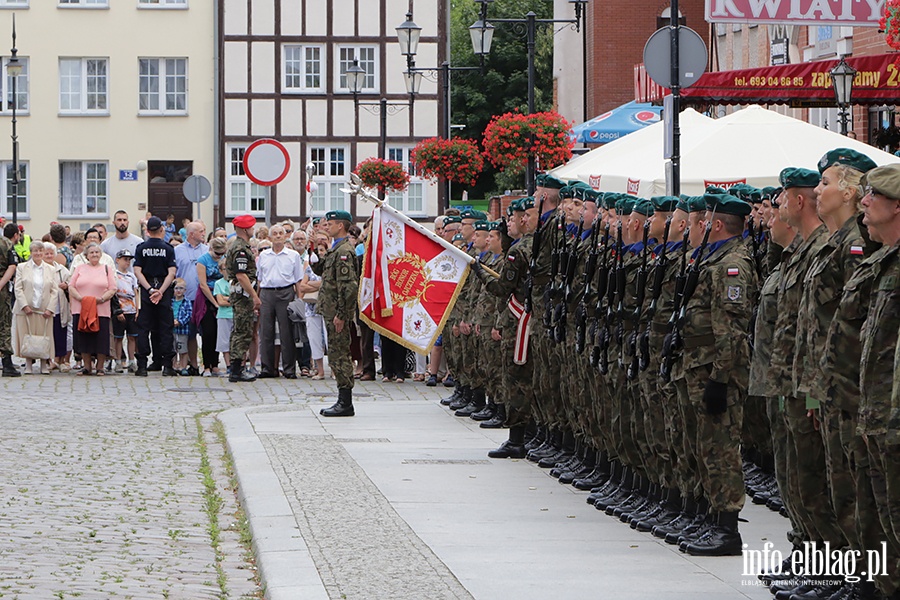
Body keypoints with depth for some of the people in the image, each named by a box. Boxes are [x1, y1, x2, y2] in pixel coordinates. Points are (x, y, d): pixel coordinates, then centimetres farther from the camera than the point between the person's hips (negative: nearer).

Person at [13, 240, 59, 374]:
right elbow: (18, 289, 1)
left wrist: (49, 308, -4)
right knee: (27, 338, -2)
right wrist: (25, 306, -10)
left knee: (44, 338, -1)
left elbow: (54, 290, 7)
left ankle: (44, 365, 6)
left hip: (44, 311, 1)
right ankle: (28, 365, 6)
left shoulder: (50, 269, 12)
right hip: (26, 310, -1)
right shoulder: (22, 267, 6)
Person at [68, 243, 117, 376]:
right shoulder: (80, 269, 13)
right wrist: (80, 298, -11)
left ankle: (100, 367, 6)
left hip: (101, 310, -1)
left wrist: (102, 299, -13)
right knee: (84, 339, 0)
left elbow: (112, 289, 3)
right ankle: (87, 366, 10)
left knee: (101, 339, -4)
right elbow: (71, 287, 6)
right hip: (81, 309, 1)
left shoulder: (107, 269, 10)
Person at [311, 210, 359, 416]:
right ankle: (344, 401, 16)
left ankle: (346, 403, -5)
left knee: (339, 355, -7)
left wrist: (340, 314, -23)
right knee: (338, 355, 12)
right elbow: (319, 270, 25)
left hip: (338, 312, -10)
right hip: (332, 310, 10)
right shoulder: (337, 249, 16)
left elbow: (348, 286, -22)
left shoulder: (344, 251, -16)